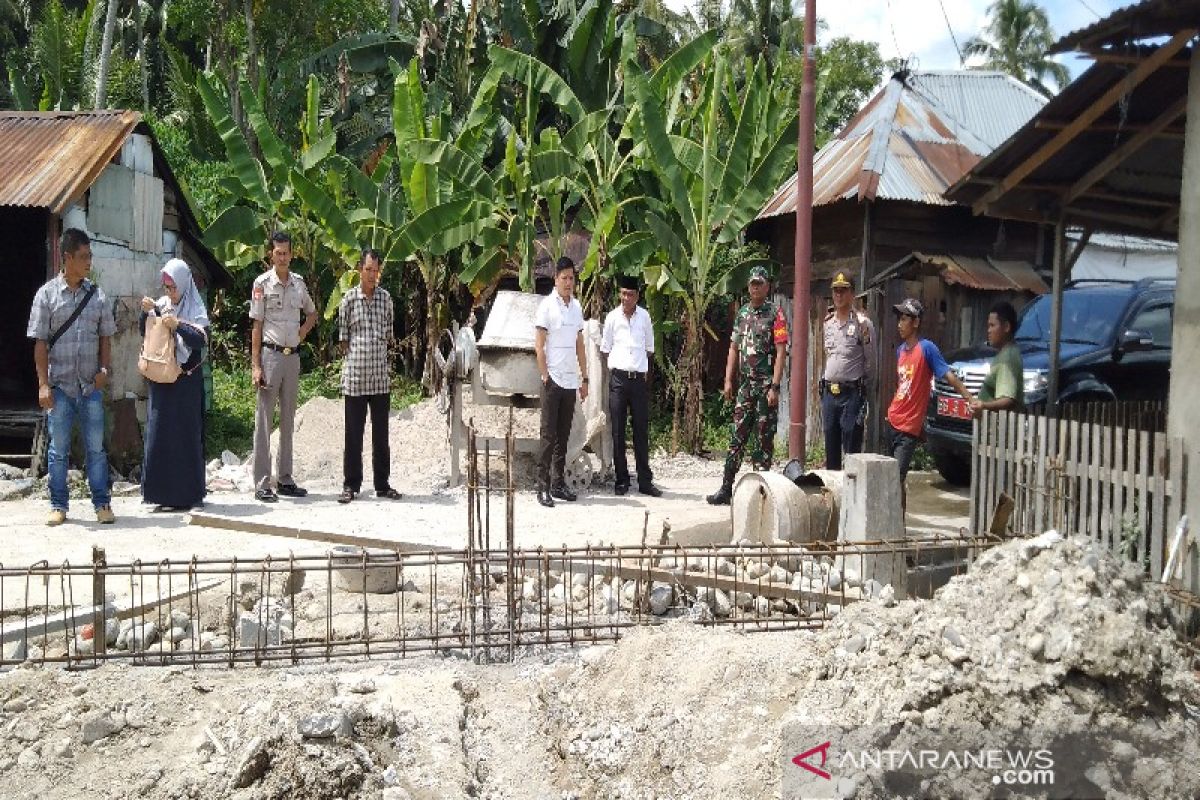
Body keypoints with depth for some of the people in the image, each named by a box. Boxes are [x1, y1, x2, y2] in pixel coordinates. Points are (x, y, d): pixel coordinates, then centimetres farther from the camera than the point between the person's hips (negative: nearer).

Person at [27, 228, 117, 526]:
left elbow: (106, 337, 11)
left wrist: (104, 369, -4)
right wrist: (43, 384, -9)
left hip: (91, 386, 2)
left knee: (96, 448, 5)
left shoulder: (97, 295, 5)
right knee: (58, 449, 6)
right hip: (60, 386, -2)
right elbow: (40, 343, -3)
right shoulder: (47, 294, -2)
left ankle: (102, 504, 11)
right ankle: (59, 505, 15)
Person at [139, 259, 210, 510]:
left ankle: (188, 494, 7)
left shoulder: (195, 308, -4)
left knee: (185, 435, -1)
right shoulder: (161, 304, 9)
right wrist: (146, 312, -4)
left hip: (186, 380, -5)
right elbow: (144, 333, 13)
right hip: (161, 379, 5)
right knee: (159, 433, 6)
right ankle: (165, 492, 14)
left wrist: (178, 325, -27)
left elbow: (201, 340, -15)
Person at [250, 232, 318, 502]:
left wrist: (303, 332, 6)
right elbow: (257, 326, -6)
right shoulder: (262, 283, -5)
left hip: (293, 356, 5)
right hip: (270, 354, -5)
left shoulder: (299, 282, 9)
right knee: (264, 419, -3)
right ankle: (262, 483, -1)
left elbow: (311, 313, 25)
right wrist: (256, 366, -11)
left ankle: (285, 479, 18)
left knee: (288, 419, 10)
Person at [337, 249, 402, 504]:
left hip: (381, 375, 3)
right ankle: (351, 485, 11)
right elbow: (343, 335, 5)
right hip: (355, 377, -2)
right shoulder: (349, 299, 0)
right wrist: (350, 359, -1)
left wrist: (387, 365, 9)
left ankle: (382, 484, 16)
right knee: (353, 433, 3)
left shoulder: (385, 298, 7)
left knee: (381, 433, 8)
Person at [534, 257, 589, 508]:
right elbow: (539, 346, -7)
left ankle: (559, 483, 17)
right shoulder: (547, 306, -6)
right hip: (553, 380, -6)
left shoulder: (577, 307, 12)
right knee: (548, 435, -4)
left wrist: (584, 378, 14)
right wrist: (545, 376, -12)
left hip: (571, 381, 6)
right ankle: (543, 487, -1)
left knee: (563, 435, 10)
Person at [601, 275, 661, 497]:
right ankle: (621, 479, 10)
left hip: (639, 378, 1)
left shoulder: (644, 317, 5)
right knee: (618, 431, 2)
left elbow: (649, 348, 14)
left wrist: (642, 369, 9)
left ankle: (645, 480, 9)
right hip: (618, 377, -1)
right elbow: (605, 349, 8)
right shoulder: (612, 317, 2)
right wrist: (613, 370, 3)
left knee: (642, 430, 4)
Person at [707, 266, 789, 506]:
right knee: (737, 437, 6)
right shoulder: (742, 313, 15)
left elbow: (781, 352, -10)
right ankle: (726, 490, 8)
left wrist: (774, 387, -17)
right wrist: (728, 380, 9)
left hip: (766, 384, -6)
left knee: (765, 437, -1)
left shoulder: (775, 314, -4)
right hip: (745, 384, 6)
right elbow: (734, 349, 18)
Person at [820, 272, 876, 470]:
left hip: (852, 393, -6)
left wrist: (862, 389, 1)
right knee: (830, 449, 12)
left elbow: (870, 362, -4)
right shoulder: (827, 322, 12)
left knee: (852, 449, -4)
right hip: (829, 392, 6)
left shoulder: (862, 323, -7)